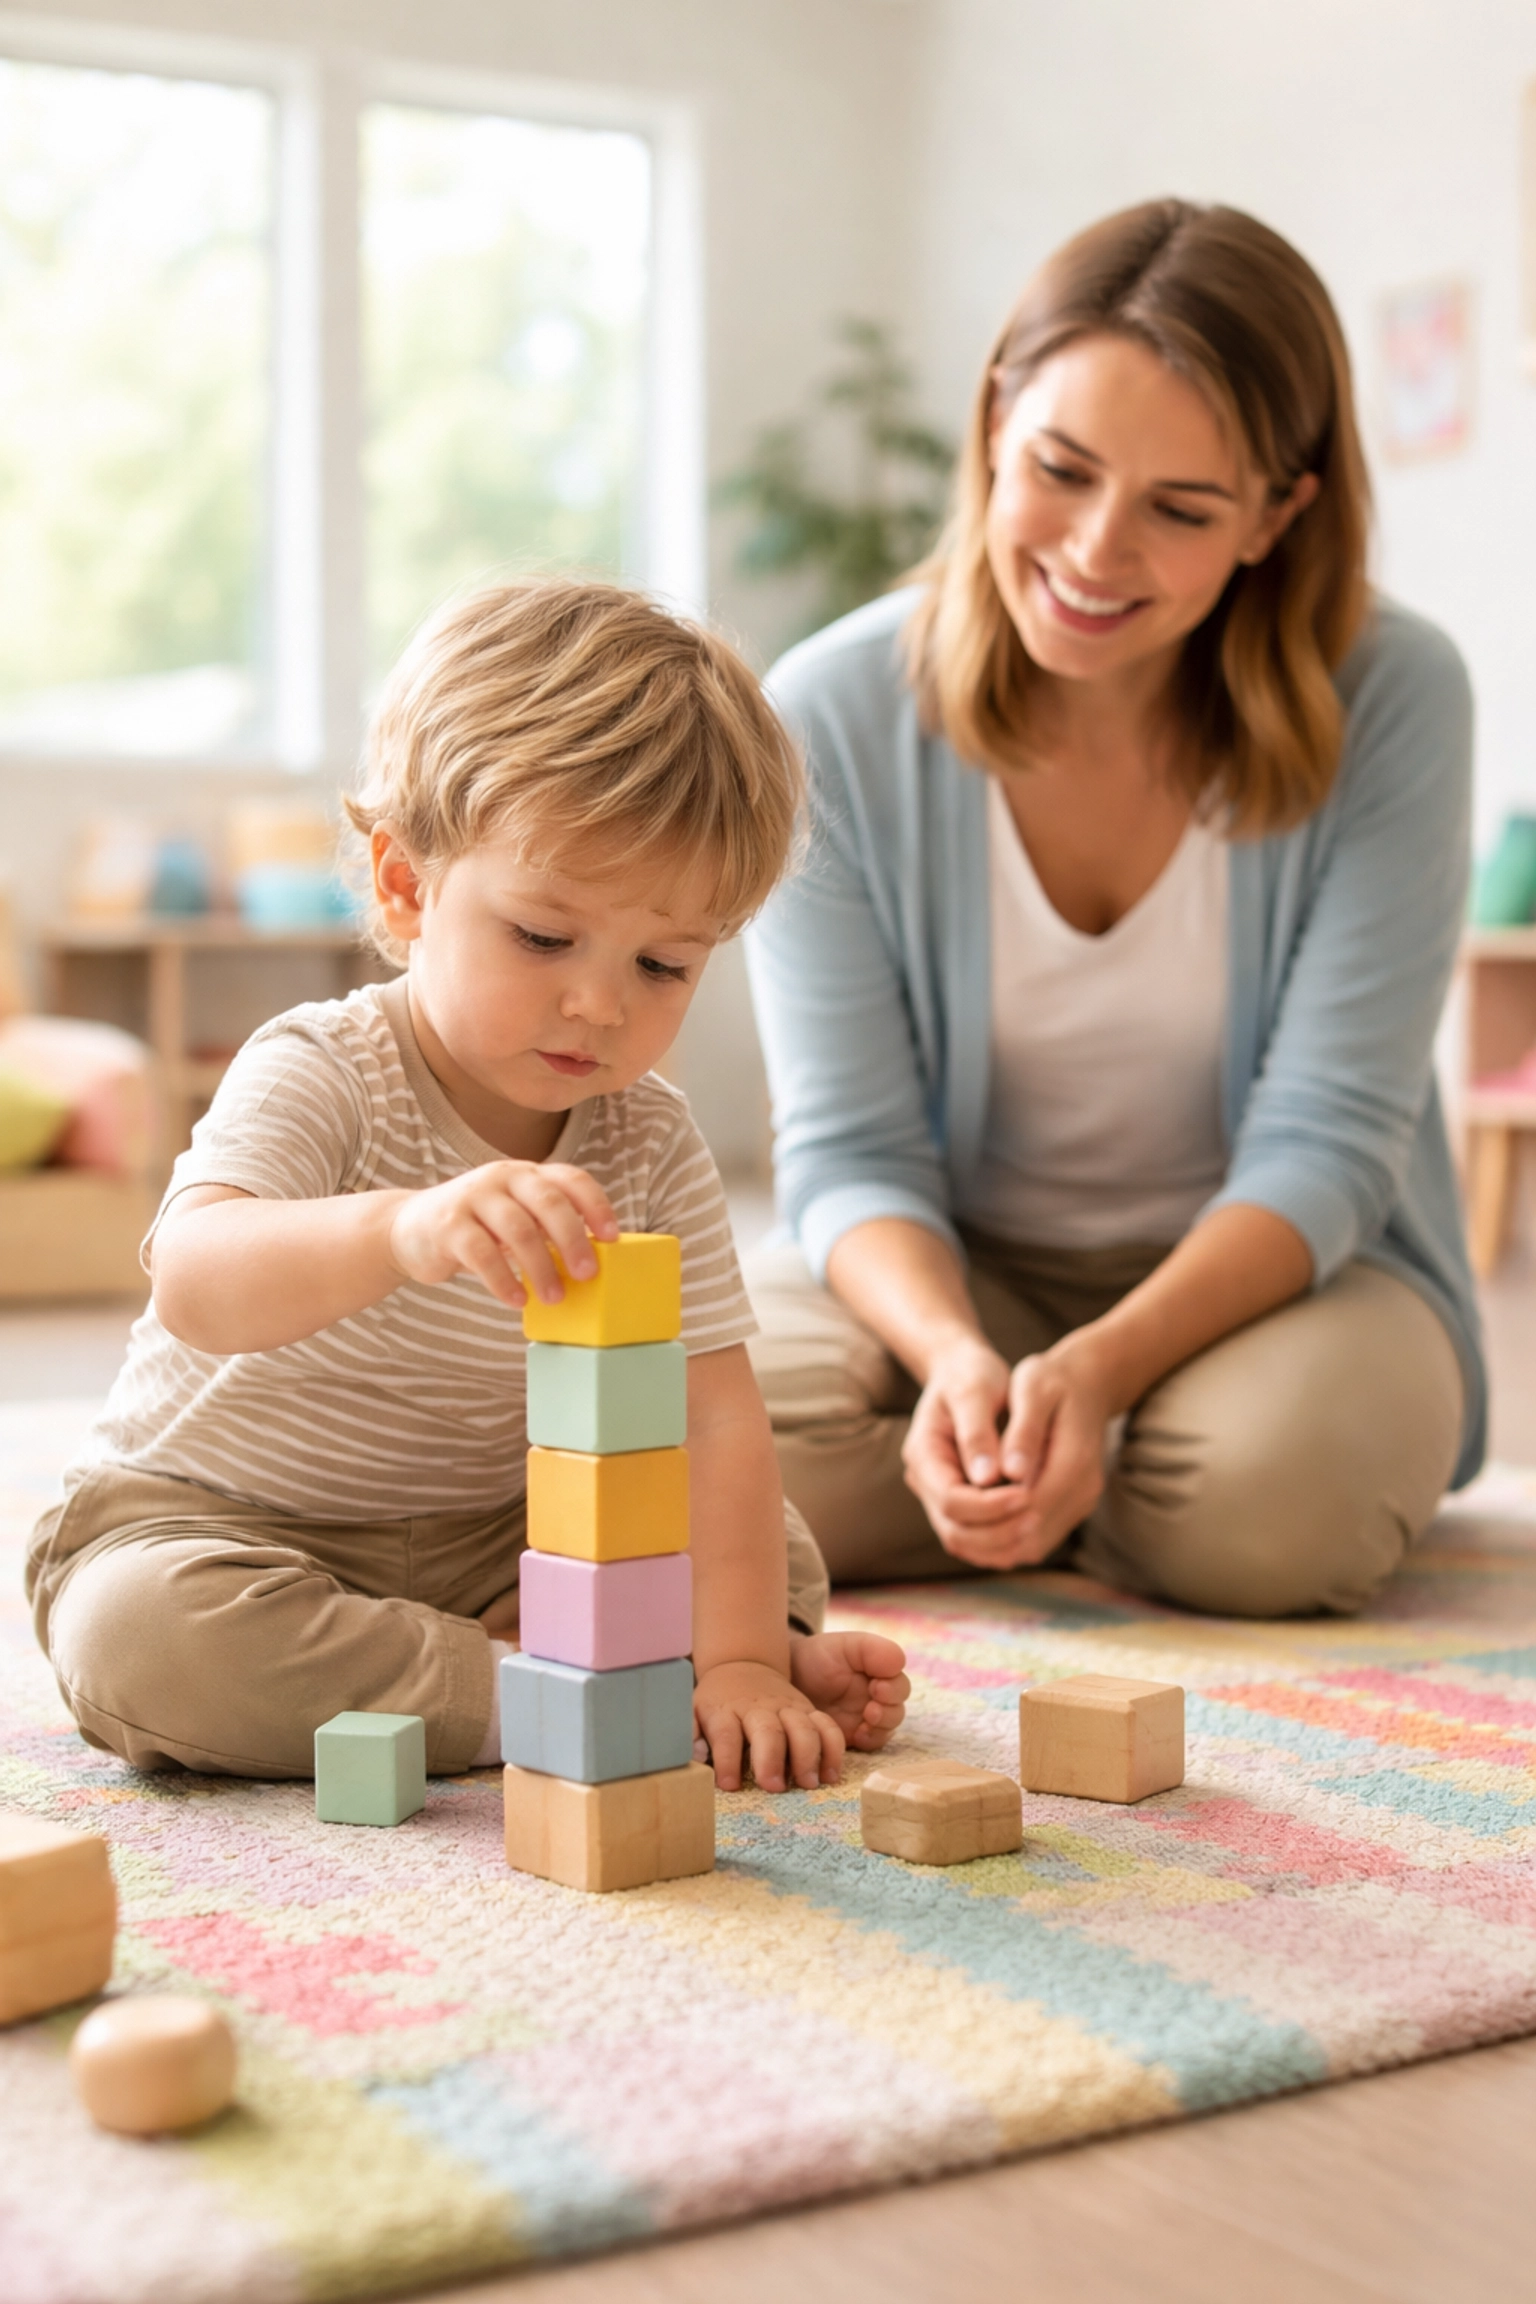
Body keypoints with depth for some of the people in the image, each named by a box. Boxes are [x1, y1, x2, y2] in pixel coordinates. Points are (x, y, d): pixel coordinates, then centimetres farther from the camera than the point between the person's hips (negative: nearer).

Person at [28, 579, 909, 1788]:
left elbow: (715, 1419, -13)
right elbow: (196, 1284, -43)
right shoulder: (319, 1074, -23)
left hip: (494, 1537, 4)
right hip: (220, 1513, -3)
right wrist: (402, 1230, -63)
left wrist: (744, 1659, -26)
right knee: (140, 1634, -36)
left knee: (777, 1554, -5)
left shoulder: (654, 1146, -9)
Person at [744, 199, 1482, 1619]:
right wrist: (956, 1353, -33)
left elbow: (1324, 1142, -16)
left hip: (1276, 1274, -1)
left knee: (1268, 1491, -35)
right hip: (949, 1274, 1)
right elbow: (850, 1150, -12)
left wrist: (1100, 1366, -33)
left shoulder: (1388, 702, -15)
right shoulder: (835, 718, -12)